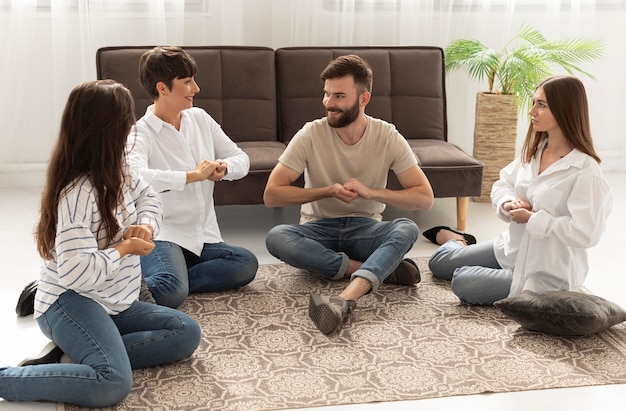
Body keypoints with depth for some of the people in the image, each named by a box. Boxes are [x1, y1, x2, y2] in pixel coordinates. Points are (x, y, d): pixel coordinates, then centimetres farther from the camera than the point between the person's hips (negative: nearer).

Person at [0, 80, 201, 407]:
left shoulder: (117, 172, 2)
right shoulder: (78, 193, -24)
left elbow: (147, 196, 21)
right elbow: (77, 272, -29)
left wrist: (146, 225, -2)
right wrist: (126, 248, -15)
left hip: (114, 303, 10)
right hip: (71, 302, -10)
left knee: (186, 333, -1)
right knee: (113, 383, -32)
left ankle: (80, 354, -8)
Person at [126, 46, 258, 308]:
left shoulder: (199, 118, 10)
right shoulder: (141, 133, -10)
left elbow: (241, 159, 15)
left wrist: (223, 167, -10)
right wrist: (194, 175, -26)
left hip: (203, 236, 7)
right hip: (162, 235, -7)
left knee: (246, 264, -19)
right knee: (171, 293, -33)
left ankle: (164, 281, -13)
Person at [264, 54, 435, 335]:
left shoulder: (388, 137, -7)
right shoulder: (311, 135, -10)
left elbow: (425, 197, -10)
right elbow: (271, 194, -12)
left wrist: (370, 192, -22)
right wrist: (328, 191, -20)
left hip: (365, 229, 0)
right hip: (319, 229, 0)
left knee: (407, 228, -32)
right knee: (276, 238, -32)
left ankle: (345, 300, -52)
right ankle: (382, 270, -26)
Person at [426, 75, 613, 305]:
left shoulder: (585, 171, -26)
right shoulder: (534, 151, -1)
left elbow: (584, 233, -31)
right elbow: (502, 185, 10)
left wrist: (532, 219, -23)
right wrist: (509, 203, -13)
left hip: (546, 273, -7)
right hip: (513, 249, 7)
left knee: (463, 283, -16)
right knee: (438, 263, 14)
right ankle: (456, 242, 47)